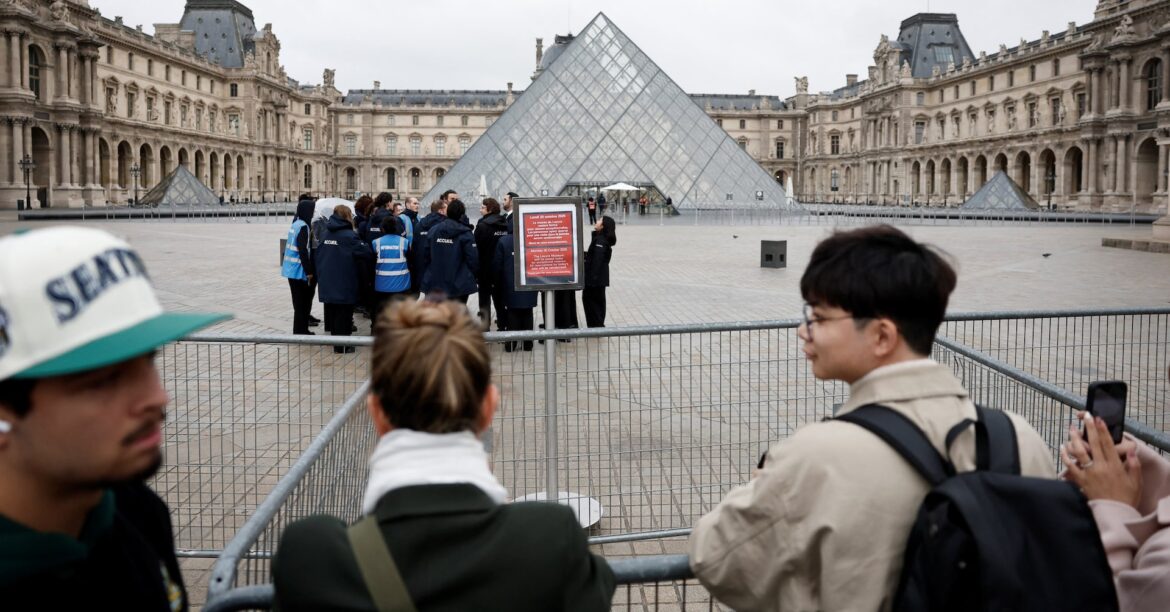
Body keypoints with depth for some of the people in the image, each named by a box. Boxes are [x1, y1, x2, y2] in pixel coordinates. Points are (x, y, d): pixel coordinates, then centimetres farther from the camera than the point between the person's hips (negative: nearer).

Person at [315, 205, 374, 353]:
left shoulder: (326, 234, 7)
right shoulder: (349, 235, -15)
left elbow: (318, 255, 14)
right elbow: (367, 252, -21)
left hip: (327, 283, 7)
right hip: (344, 284, -7)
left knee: (332, 312, 16)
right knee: (344, 314, 2)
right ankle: (342, 344, 6)